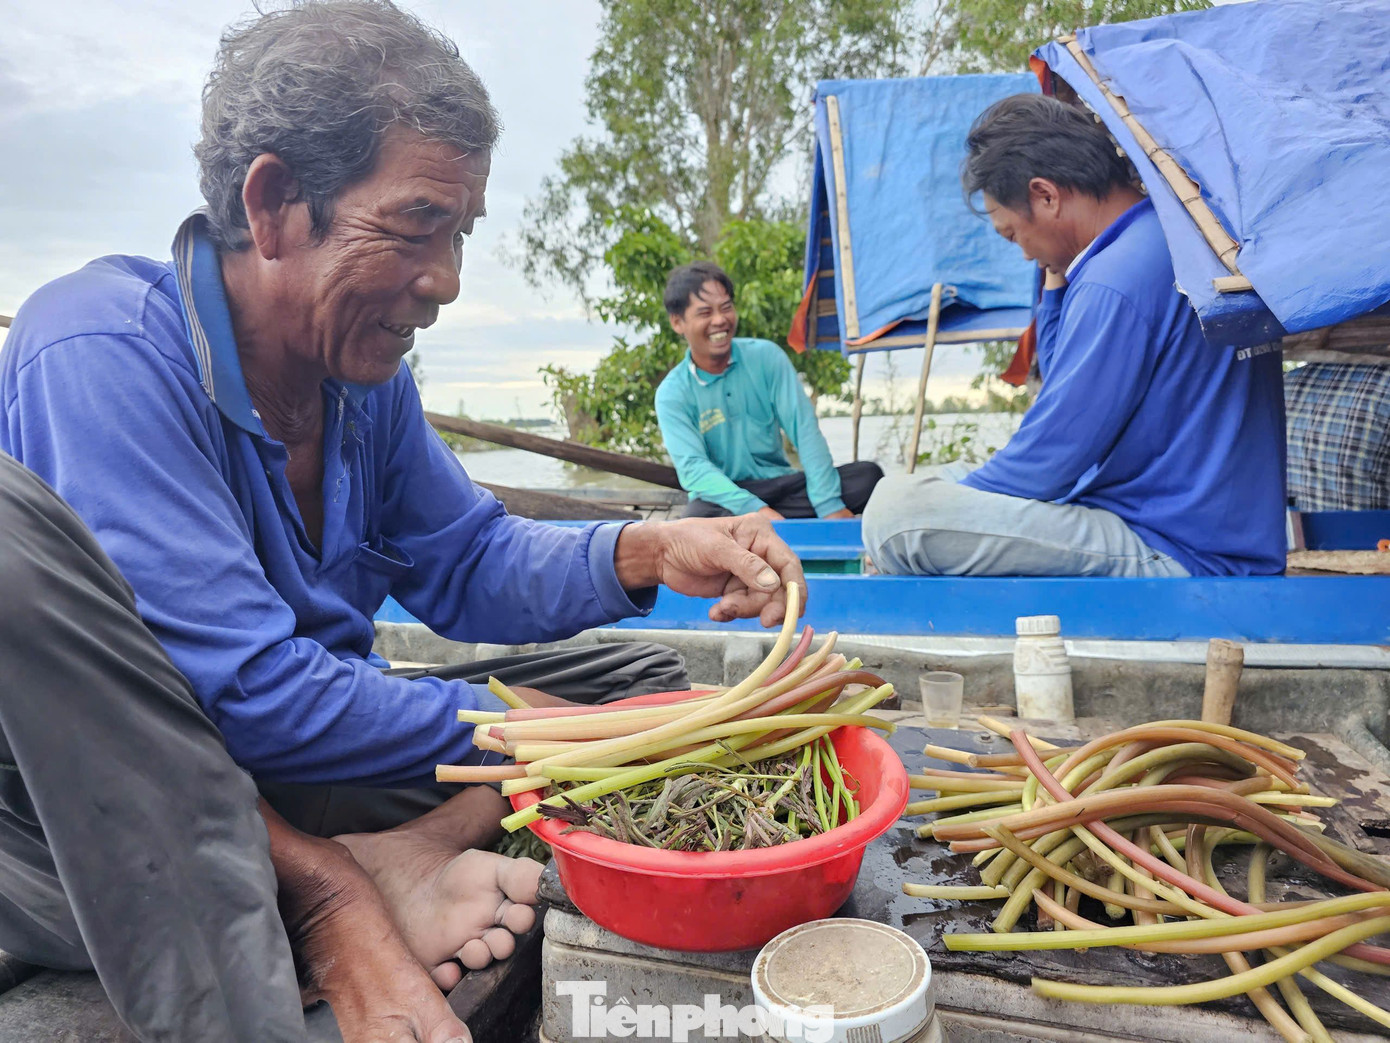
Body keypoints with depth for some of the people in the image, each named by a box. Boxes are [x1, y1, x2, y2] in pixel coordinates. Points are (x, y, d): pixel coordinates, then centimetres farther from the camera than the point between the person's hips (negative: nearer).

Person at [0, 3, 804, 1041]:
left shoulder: (366, 369, 1)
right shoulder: (105, 350, -22)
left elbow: (466, 566, 6)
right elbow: (247, 691, -28)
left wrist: (647, 553, -11)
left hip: (288, 790, 7)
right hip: (91, 802, -6)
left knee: (642, 679, 2)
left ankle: (388, 864, -23)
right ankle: (330, 890, -27)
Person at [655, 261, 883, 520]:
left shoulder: (766, 356, -1)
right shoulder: (672, 394, -6)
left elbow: (804, 427, -9)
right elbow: (692, 468, -18)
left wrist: (829, 505, -21)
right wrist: (756, 510, -34)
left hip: (779, 484, 4)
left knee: (867, 475, -20)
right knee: (699, 517, -39)